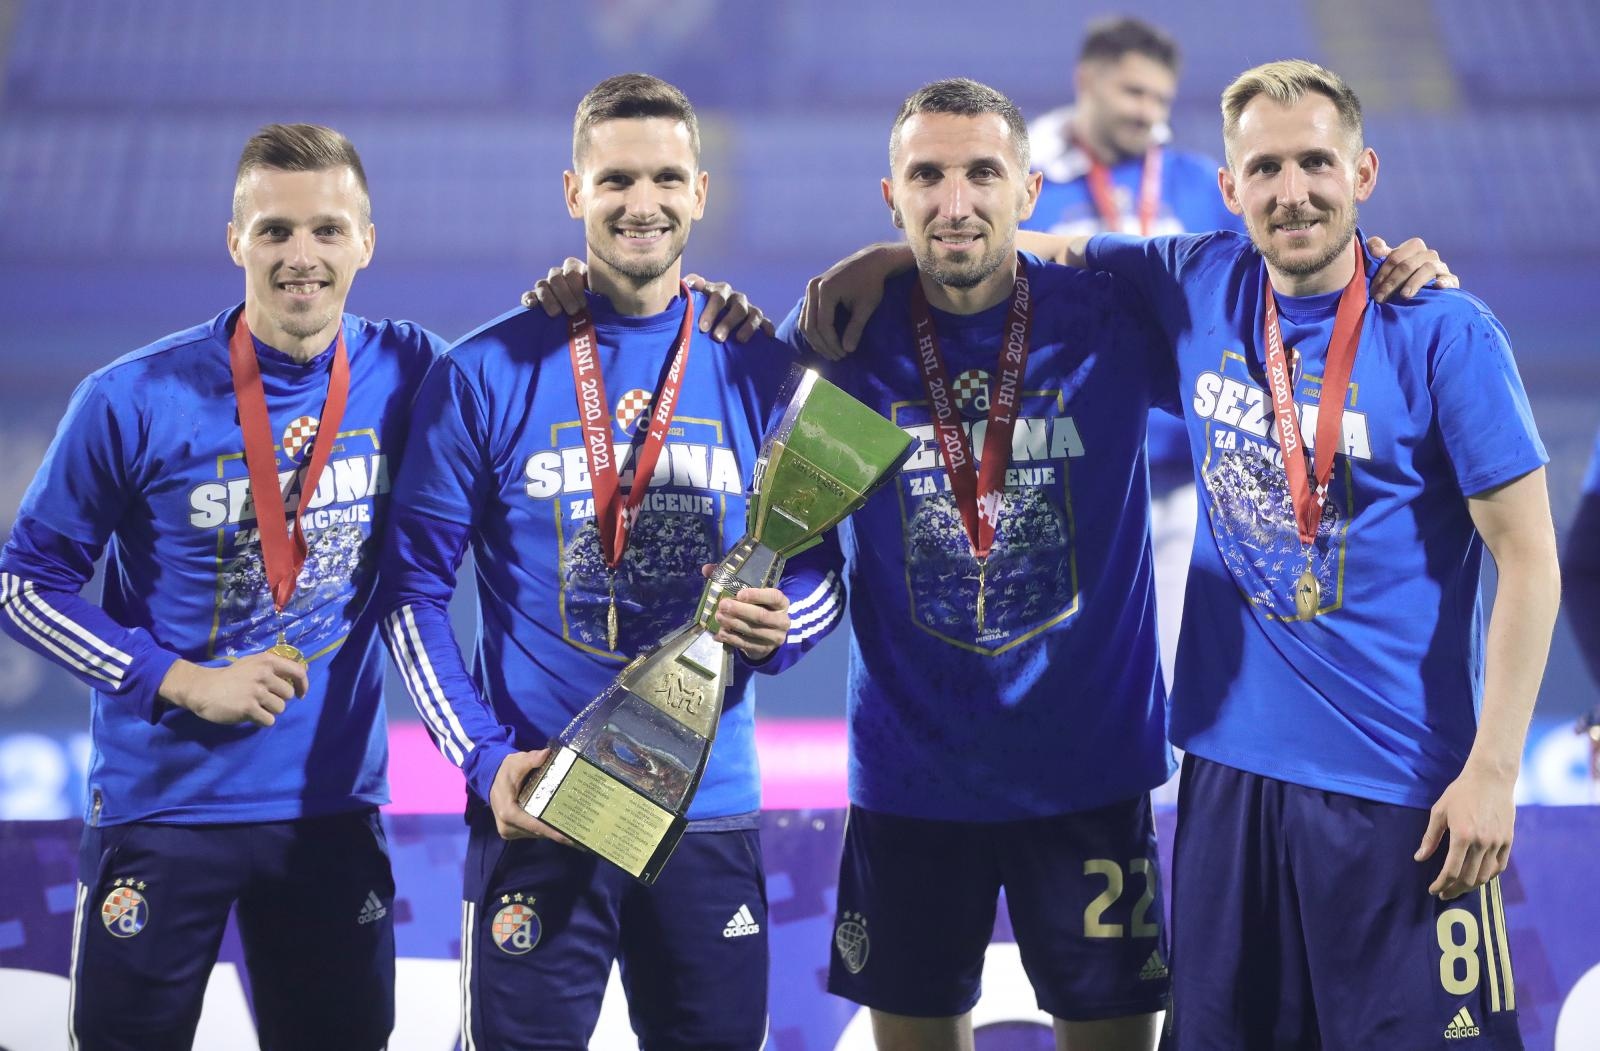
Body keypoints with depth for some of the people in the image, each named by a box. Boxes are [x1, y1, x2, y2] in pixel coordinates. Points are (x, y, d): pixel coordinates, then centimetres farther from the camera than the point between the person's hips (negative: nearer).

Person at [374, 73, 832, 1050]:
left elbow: (818, 569, 10)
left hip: (710, 809, 2)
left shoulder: (763, 373, 4)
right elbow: (414, 588, 1)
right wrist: (487, 757, -10)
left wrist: (780, 625, -13)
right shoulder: (486, 375, -1)